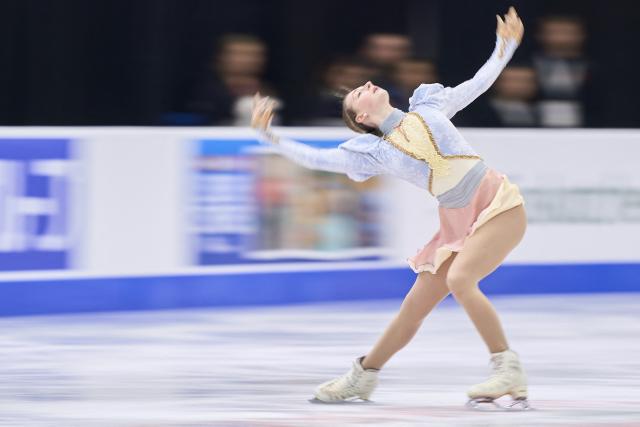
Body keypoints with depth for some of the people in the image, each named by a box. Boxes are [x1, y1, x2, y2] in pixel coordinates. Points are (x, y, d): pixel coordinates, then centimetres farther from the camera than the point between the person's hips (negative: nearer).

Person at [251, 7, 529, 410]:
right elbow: (315, 158, 4)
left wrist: (504, 48, 15)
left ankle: (510, 371, -23)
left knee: (460, 279, -27)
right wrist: (271, 136, -3)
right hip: (459, 224, 3)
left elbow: (477, 84, 18)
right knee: (414, 306, 6)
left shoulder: (430, 108, 4)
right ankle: (362, 377, 25)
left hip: (498, 206, -3)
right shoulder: (375, 153, 5)